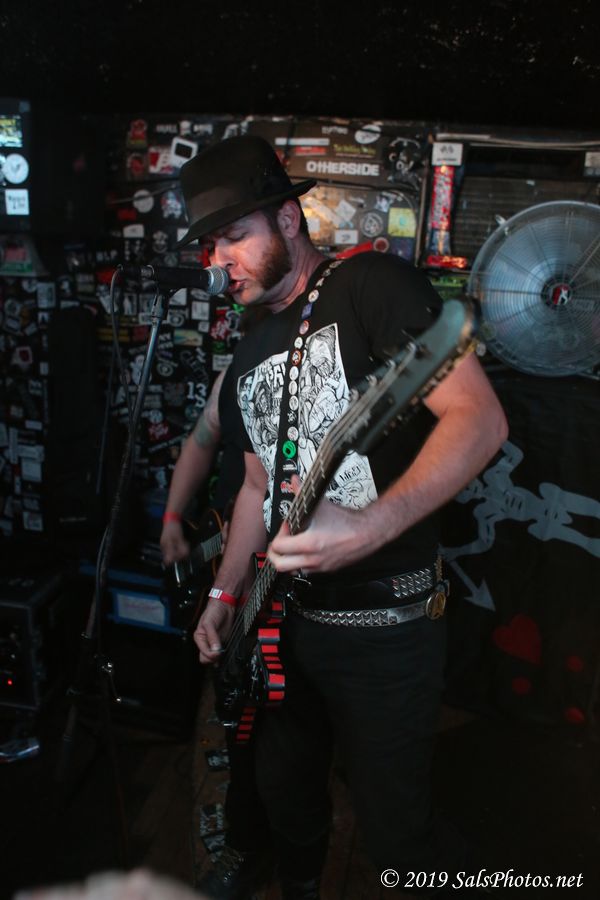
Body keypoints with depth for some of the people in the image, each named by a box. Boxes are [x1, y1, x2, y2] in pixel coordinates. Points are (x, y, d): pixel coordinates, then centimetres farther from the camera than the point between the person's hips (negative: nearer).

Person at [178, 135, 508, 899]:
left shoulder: (372, 286, -12)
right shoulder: (250, 356, 12)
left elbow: (480, 417, -22)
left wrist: (373, 525, -35)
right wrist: (225, 593, 16)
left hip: (384, 622, -7)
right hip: (286, 613, 8)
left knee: (394, 830, 6)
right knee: (284, 786, 24)